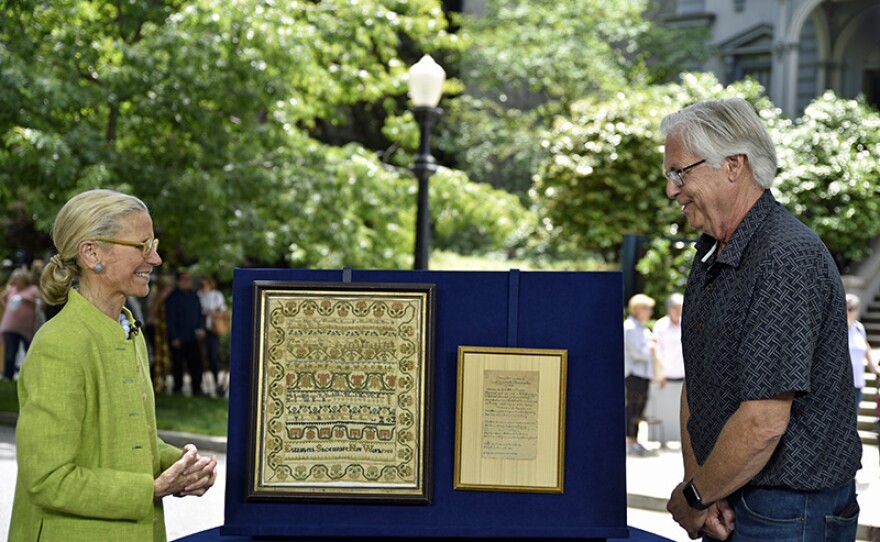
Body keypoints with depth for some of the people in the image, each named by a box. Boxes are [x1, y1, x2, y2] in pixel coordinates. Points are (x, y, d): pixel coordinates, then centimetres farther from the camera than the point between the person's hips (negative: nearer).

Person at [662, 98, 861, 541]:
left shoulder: (788, 259, -21)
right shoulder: (711, 255, 11)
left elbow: (764, 421, -26)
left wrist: (693, 496, -13)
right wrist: (698, 487, -3)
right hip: (727, 506, 9)